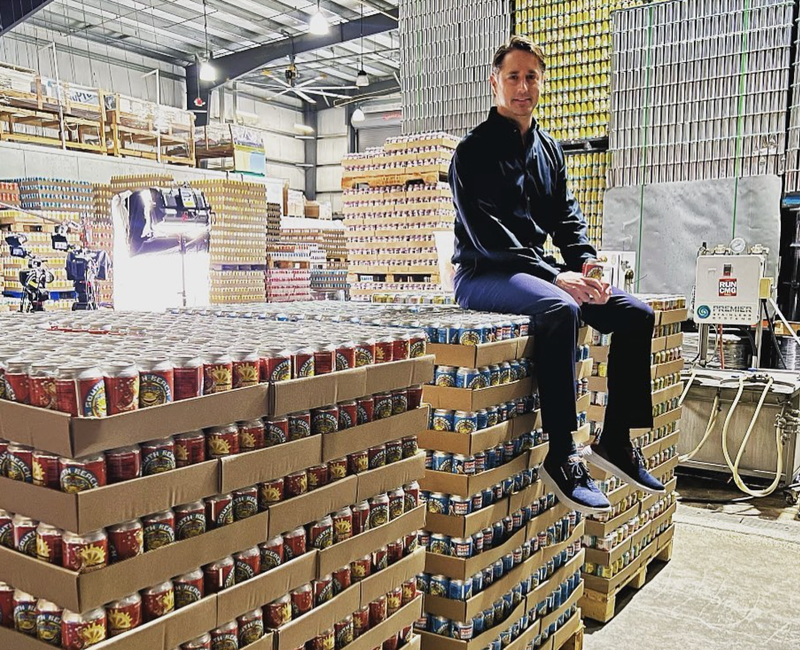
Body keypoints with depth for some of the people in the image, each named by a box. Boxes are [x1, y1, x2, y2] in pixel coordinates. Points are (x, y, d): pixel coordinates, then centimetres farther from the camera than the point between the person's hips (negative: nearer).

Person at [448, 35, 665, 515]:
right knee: (559, 309, -37)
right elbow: (487, 235, -16)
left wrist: (587, 265, -4)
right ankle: (562, 457, -31)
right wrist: (556, 276, -23)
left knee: (636, 313, -6)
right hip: (484, 274, -7)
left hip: (538, 268, 8)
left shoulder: (549, 150, 18)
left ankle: (616, 440, 1)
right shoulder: (474, 150, -6)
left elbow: (567, 215, 17)